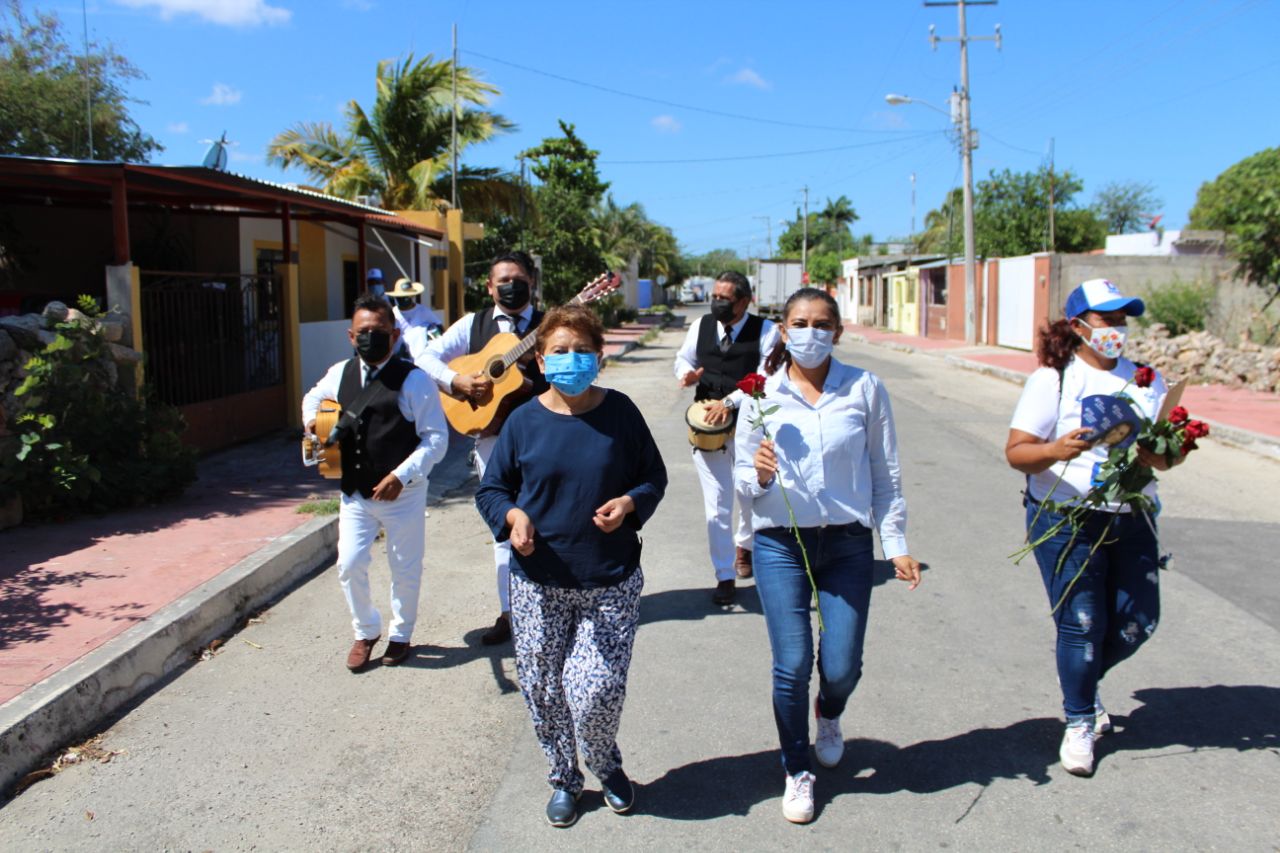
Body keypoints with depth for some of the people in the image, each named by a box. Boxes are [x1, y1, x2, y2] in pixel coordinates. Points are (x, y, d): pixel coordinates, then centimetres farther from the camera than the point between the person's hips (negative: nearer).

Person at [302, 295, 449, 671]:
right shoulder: (340, 373, 4)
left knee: (405, 569, 10)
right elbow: (313, 398, 26)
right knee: (349, 566, 5)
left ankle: (400, 635, 34)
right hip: (354, 491, 4)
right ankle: (366, 632, 30)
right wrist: (312, 422, 4)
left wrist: (400, 476, -23)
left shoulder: (413, 379, -13)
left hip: (403, 492, -4)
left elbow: (436, 438, -15)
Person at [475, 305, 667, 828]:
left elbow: (655, 478, 5)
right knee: (544, 691, 10)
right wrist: (512, 515, -15)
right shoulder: (525, 420, -2)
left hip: (611, 583, -1)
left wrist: (630, 502, -15)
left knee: (596, 692, -6)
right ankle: (564, 779, 37)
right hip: (539, 584, 2)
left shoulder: (620, 412, -3)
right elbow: (491, 488, 6)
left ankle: (606, 766, 29)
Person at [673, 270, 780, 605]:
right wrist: (687, 372, -6)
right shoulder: (701, 326, 4)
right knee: (716, 507, 1)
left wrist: (730, 402, -25)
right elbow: (684, 358, 18)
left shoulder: (765, 331, -8)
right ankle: (725, 577, 12)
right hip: (707, 426, 2)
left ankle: (744, 545, 49)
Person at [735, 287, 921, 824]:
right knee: (791, 666, -1)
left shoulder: (865, 389, -4)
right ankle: (797, 772, 26)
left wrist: (896, 542, 0)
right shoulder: (762, 393, -3)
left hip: (847, 543, 0)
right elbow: (742, 479, 2)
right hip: (780, 544, 0)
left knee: (842, 667, 3)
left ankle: (829, 717, 42)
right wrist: (759, 474, -20)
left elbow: (885, 472, 2)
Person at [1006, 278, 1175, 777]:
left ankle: (1084, 681, 37)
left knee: (1138, 620, 8)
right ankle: (1079, 722, 21)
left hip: (1131, 518, 5)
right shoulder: (1052, 379, -5)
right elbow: (1016, 452, -11)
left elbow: (1163, 459, 7)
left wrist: (1154, 451, -17)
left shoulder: (1147, 380, 9)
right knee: (1081, 623, -1)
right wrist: (1055, 450, -31)